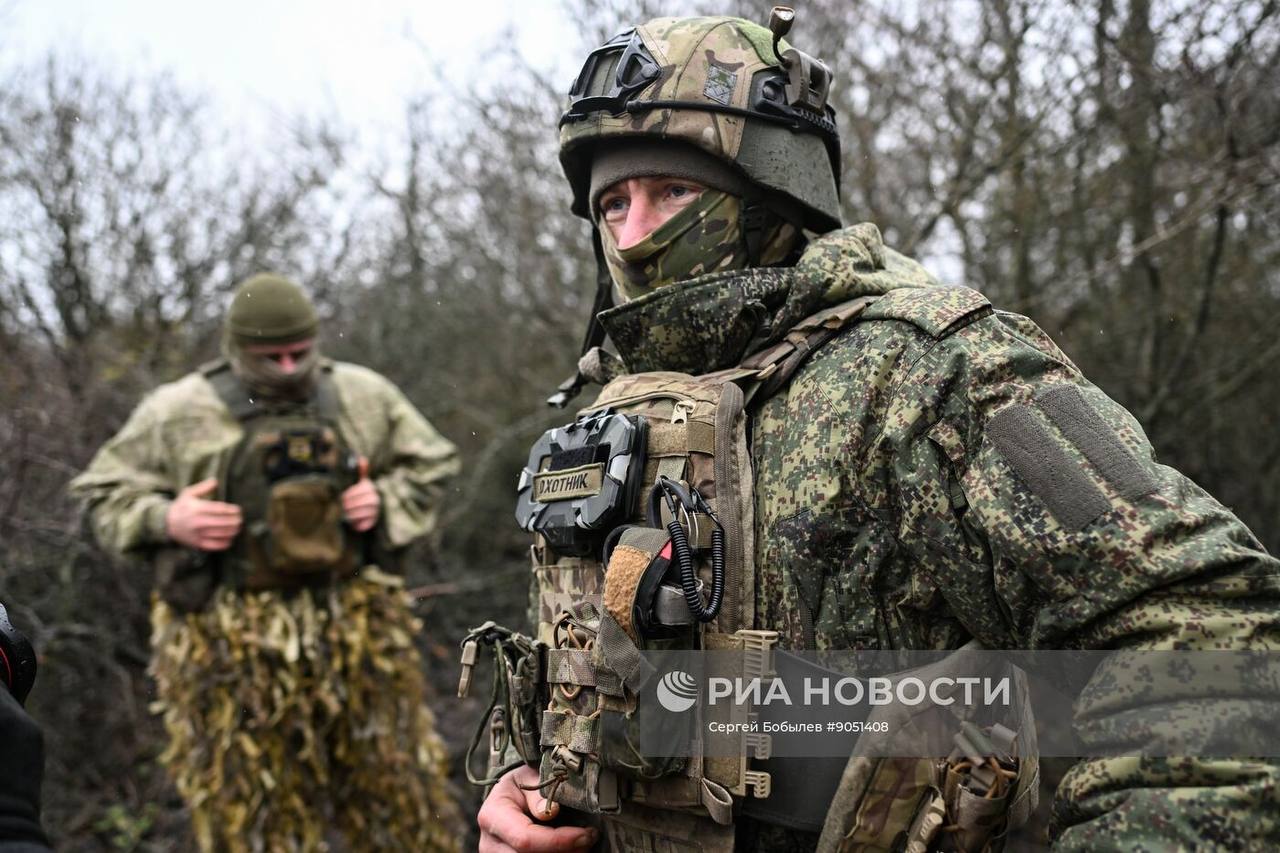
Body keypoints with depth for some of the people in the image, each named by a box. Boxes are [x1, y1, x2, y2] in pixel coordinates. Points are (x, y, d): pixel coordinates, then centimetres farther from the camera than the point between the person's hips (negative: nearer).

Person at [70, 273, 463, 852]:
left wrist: (386, 500, -5)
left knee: (399, 786, 9)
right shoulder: (178, 411, -1)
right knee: (249, 806, 5)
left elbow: (431, 466, 15)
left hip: (356, 626, 2)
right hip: (231, 642, -2)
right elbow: (103, 490, 5)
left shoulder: (365, 397, 5)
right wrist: (164, 519, -14)